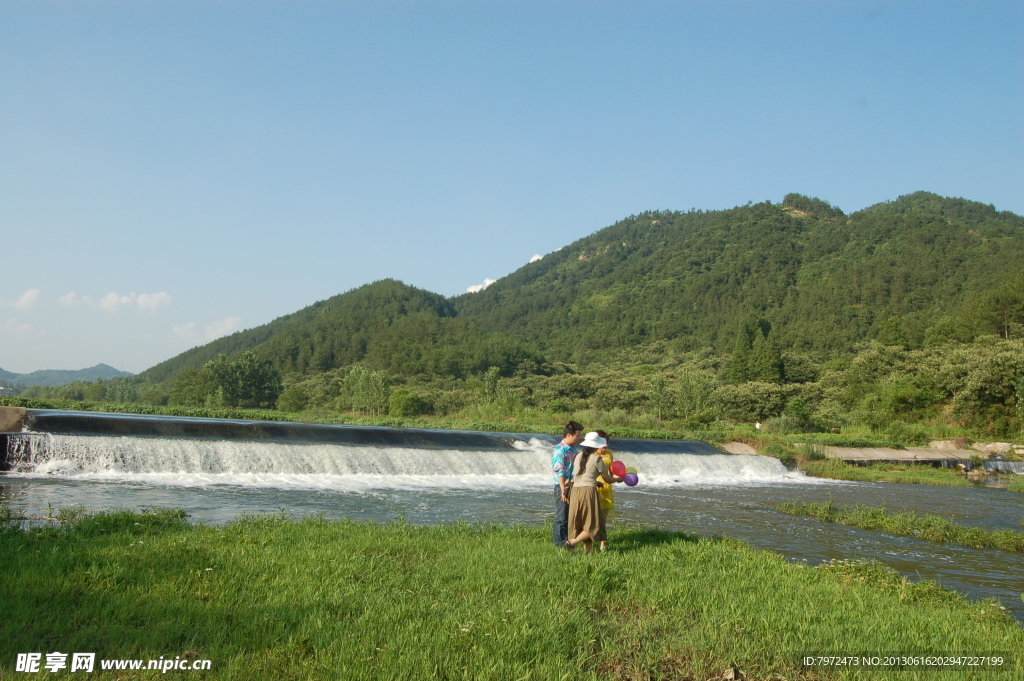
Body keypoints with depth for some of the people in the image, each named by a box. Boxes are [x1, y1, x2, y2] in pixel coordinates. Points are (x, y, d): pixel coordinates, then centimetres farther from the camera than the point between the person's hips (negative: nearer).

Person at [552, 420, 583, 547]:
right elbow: (559, 472, -20)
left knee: (570, 517, 14)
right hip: (562, 487, -8)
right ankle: (560, 544, 8)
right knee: (561, 517, 0)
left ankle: (567, 541, 23)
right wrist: (564, 491, -23)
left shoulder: (573, 449, 12)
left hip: (573, 487, 8)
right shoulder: (559, 450, -15)